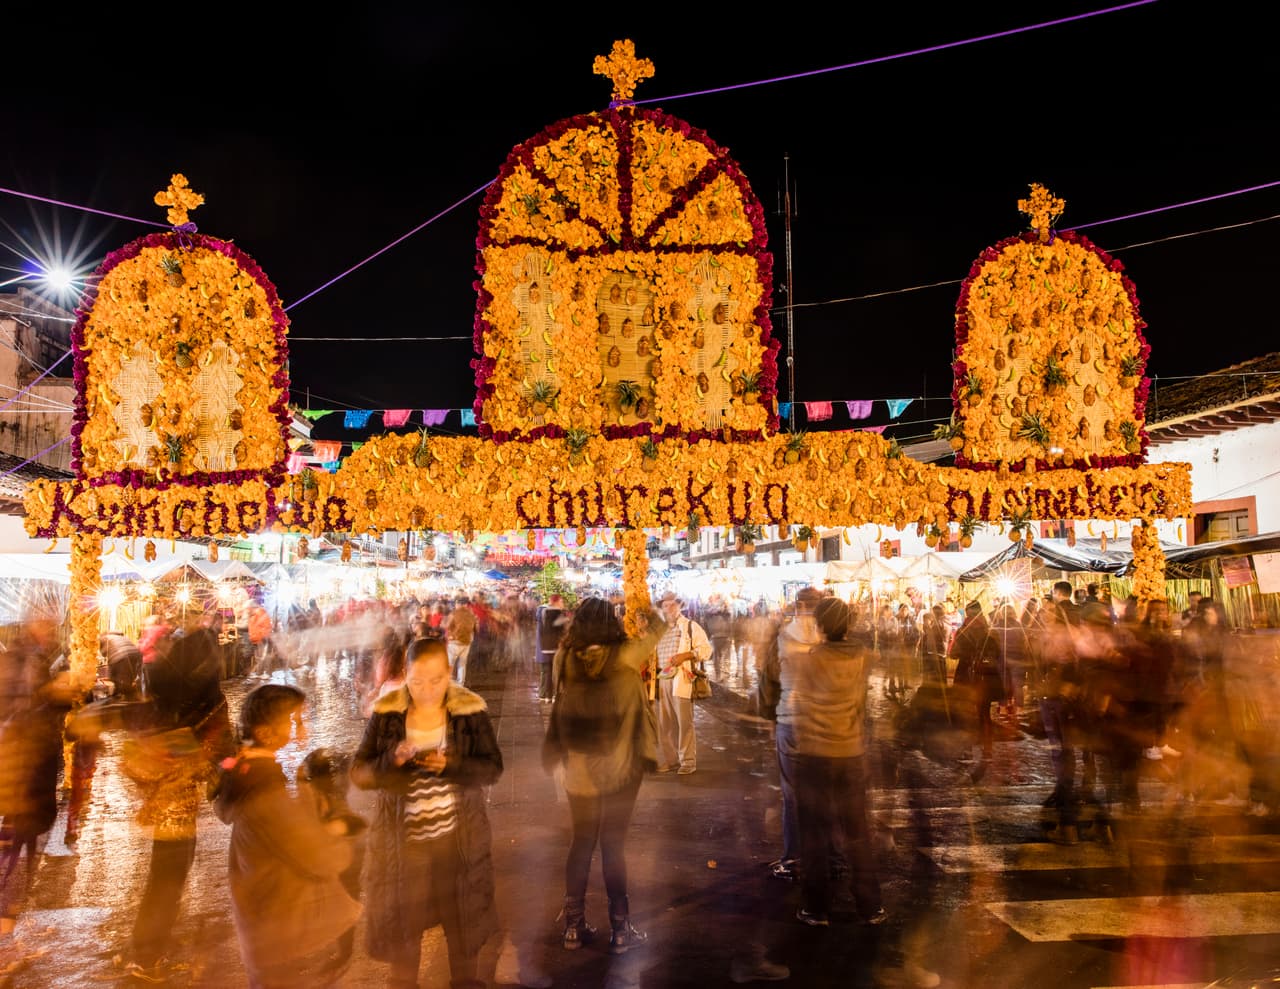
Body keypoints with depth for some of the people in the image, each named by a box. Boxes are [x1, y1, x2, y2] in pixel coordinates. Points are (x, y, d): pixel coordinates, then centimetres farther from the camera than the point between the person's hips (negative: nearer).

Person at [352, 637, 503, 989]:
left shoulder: (471, 709, -11)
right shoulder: (385, 712, -9)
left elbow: (493, 769, -11)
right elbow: (359, 773, -7)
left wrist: (451, 764, -29)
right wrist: (392, 759, -27)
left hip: (459, 838, 0)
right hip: (401, 839, 0)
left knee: (464, 919, 16)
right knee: (402, 921, 15)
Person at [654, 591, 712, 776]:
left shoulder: (690, 626, 2)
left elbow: (706, 649, -5)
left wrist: (685, 655, -17)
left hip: (681, 680, -5)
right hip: (662, 680, 5)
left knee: (684, 722, -5)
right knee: (665, 723, 7)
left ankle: (688, 761, 1)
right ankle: (669, 759, 16)